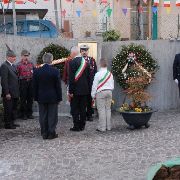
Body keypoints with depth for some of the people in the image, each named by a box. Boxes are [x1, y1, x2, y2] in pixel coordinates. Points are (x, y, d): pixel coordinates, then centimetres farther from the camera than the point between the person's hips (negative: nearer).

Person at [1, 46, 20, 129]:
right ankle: (7, 124, 11)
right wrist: (7, 93, -21)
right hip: (9, 93, -9)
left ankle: (12, 122, 27)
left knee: (13, 108, 16)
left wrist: (17, 92, 15)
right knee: (8, 109, 1)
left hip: (14, 93, 9)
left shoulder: (13, 65, 13)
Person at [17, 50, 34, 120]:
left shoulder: (31, 64, 10)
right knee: (23, 99, 2)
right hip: (23, 82, -4)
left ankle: (29, 113, 19)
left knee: (30, 98, 8)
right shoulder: (19, 65, -4)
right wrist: (18, 84, -11)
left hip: (30, 82, 4)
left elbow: (34, 73, 16)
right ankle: (23, 114, 11)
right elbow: (17, 75, -6)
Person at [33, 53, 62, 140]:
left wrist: (36, 97, 10)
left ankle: (44, 134, 14)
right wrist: (59, 97, 1)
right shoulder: (55, 71, -10)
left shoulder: (37, 71, -3)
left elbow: (35, 86, 2)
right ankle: (51, 133, 7)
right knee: (52, 115, 5)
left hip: (41, 97, 2)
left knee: (43, 116, 9)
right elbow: (58, 86, -6)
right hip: (53, 97, -2)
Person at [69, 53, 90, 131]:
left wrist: (70, 91, -12)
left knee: (75, 109, 2)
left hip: (76, 90, -6)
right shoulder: (86, 62, 6)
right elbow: (88, 77, 9)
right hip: (84, 90, 6)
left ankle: (76, 126, 4)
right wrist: (88, 88, 16)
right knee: (83, 109, 11)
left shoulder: (72, 62, -13)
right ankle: (82, 126, 17)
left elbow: (71, 78, -16)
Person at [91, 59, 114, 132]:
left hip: (100, 93, -5)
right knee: (108, 109, 10)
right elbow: (112, 85, 12)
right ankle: (108, 126, 14)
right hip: (109, 92, 5)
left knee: (101, 110, -3)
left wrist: (93, 95, 2)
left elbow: (94, 85, -7)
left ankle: (102, 127, -2)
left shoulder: (98, 74, -11)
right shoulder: (110, 74, 4)